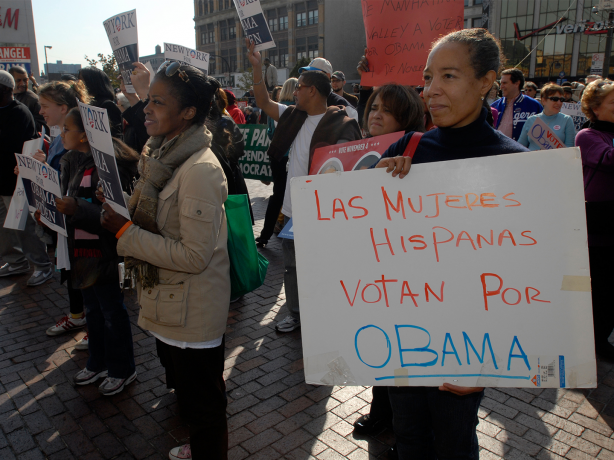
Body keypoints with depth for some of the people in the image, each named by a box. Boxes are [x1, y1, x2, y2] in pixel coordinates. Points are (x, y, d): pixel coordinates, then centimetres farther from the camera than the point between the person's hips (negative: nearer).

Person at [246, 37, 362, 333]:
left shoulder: (340, 125, -15)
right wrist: (256, 68, 7)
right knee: (292, 265, 18)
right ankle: (296, 315, 36)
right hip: (293, 208, 8)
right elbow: (263, 102, 15)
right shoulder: (294, 116, 7)